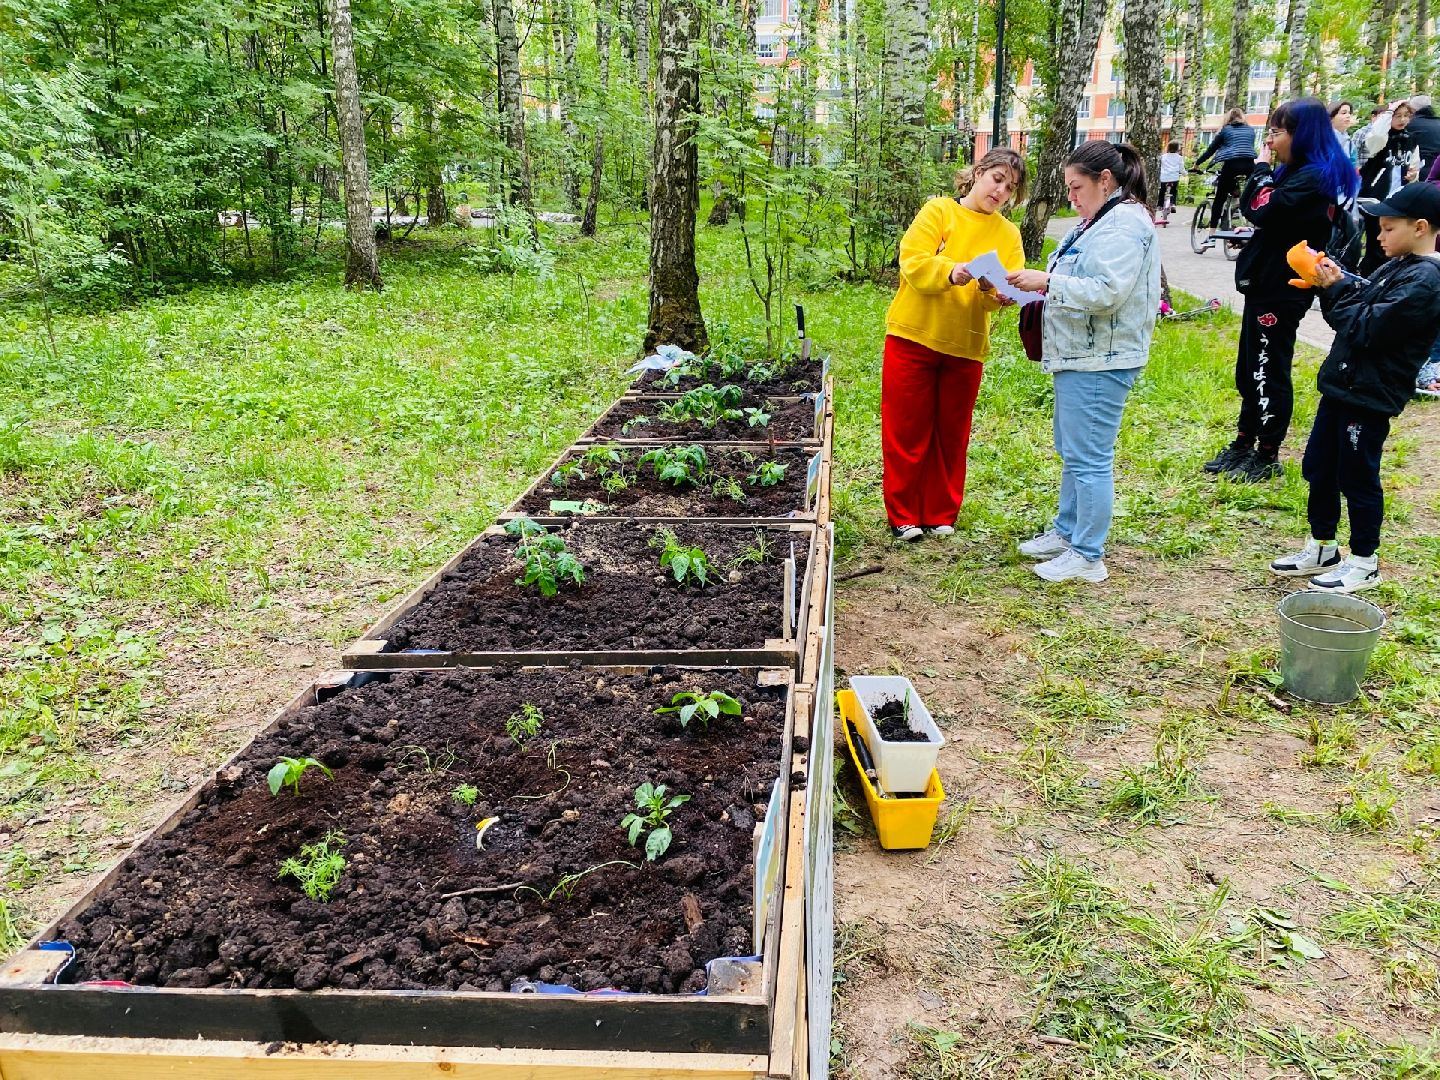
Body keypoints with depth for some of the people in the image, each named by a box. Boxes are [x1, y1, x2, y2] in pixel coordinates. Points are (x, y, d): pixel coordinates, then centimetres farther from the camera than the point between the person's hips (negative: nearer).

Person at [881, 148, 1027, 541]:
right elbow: (913, 261, -14)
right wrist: (951, 272, -31)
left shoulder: (1008, 234, 9)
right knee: (907, 430, 3)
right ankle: (903, 516, 14)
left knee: (951, 433, 10)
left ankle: (941, 514, 22)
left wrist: (993, 289, -24)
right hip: (913, 337, -3)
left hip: (965, 346, 3)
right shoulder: (939, 211, -1)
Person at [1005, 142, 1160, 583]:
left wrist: (1047, 281, -20)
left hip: (1100, 362, -11)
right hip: (1078, 356, 11)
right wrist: (1038, 287, 9)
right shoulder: (1098, 221, 17)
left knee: (1089, 458, -6)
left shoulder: (1126, 224, -15)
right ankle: (1067, 531, 32)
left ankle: (1088, 556, 2)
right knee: (1071, 451, 19)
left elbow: (1106, 293, -26)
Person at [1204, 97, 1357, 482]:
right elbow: (1248, 207, 12)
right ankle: (1244, 443, 27)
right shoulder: (1293, 172, 12)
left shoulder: (1314, 177, -18)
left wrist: (1263, 168, -14)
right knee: (1249, 369, 16)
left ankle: (1267, 456, 9)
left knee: (1268, 371, -2)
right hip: (1266, 282, 10)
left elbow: (1262, 213, -25)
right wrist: (1265, 169, 4)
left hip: (1281, 290, -10)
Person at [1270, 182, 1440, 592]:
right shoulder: (1396, 267, 11)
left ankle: (1364, 563, 17)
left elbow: (1367, 328, -22)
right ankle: (1322, 550, 29)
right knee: (1318, 468, 16)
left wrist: (1335, 290, -13)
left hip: (1370, 398, -9)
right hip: (1342, 387, 9)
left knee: (1357, 479, 2)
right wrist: (1337, 284, -2)